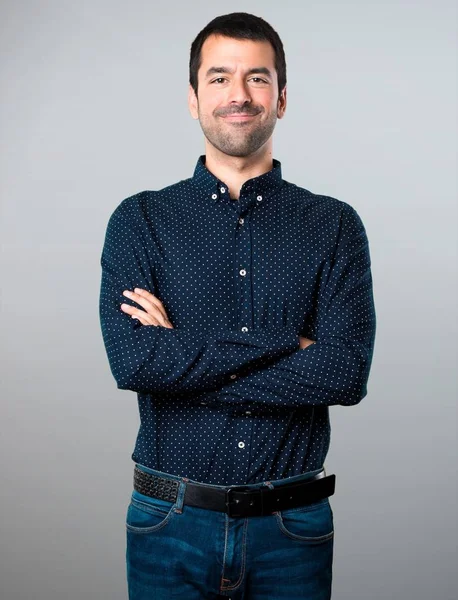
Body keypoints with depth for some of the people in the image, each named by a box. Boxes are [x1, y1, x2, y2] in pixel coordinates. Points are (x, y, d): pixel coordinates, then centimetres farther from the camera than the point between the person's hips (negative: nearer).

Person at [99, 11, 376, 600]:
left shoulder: (334, 225, 1)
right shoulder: (140, 220, 0)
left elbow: (349, 373, -13)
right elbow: (132, 361, -15)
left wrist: (182, 356, -14)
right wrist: (289, 346, -15)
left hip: (293, 527, 1)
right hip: (172, 525, 0)